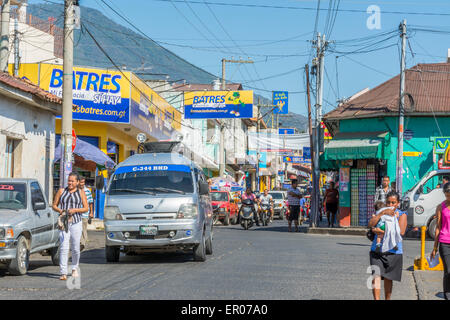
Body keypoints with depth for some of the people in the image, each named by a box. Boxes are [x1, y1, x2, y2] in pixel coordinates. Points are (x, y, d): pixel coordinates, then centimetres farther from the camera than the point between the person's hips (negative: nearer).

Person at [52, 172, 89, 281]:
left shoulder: (81, 192, 8)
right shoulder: (61, 191, 10)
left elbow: (86, 208, 4)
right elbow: (54, 205, 11)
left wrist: (75, 210, -13)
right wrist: (60, 210, -10)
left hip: (76, 223, 0)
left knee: (75, 248, 4)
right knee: (63, 247, -11)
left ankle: (75, 269, 27)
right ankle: (63, 273, -14)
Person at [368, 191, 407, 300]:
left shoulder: (402, 215, 3)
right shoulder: (381, 212, 10)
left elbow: (401, 232, -12)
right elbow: (371, 224, -9)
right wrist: (383, 213, -17)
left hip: (393, 251, -1)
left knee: (388, 279, 12)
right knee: (376, 276, -15)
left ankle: (387, 299, 28)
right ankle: (376, 299, -21)